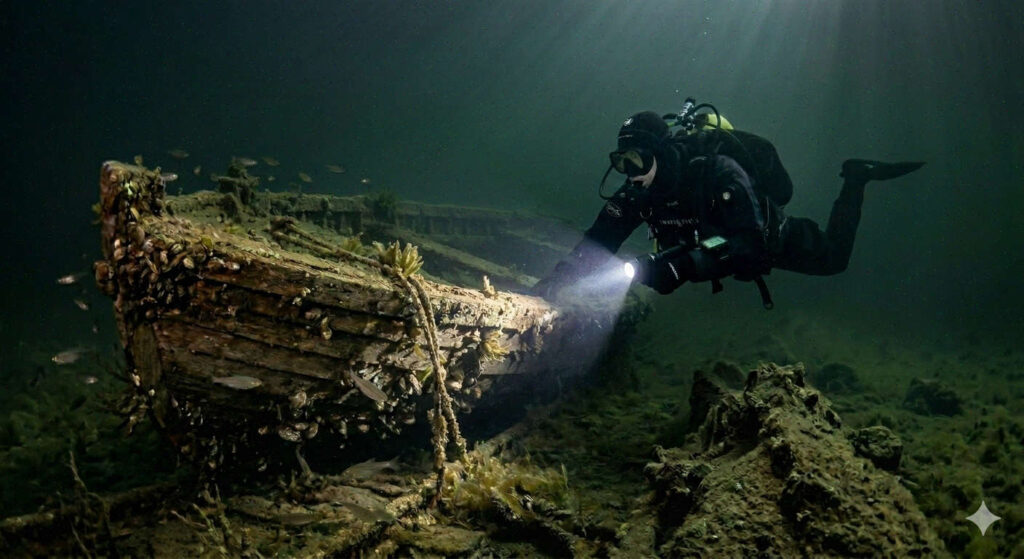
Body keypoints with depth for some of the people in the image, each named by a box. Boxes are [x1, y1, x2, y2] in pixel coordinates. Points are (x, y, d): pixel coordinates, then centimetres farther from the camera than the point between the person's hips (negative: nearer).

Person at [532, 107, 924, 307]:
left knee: (833, 258, 17)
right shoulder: (639, 189, -28)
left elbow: (751, 243, -53)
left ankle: (856, 179, 35)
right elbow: (601, 239, -29)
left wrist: (683, 265, -67)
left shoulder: (718, 172, -44)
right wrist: (561, 276, -47)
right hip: (724, 245, 6)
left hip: (771, 236, -5)